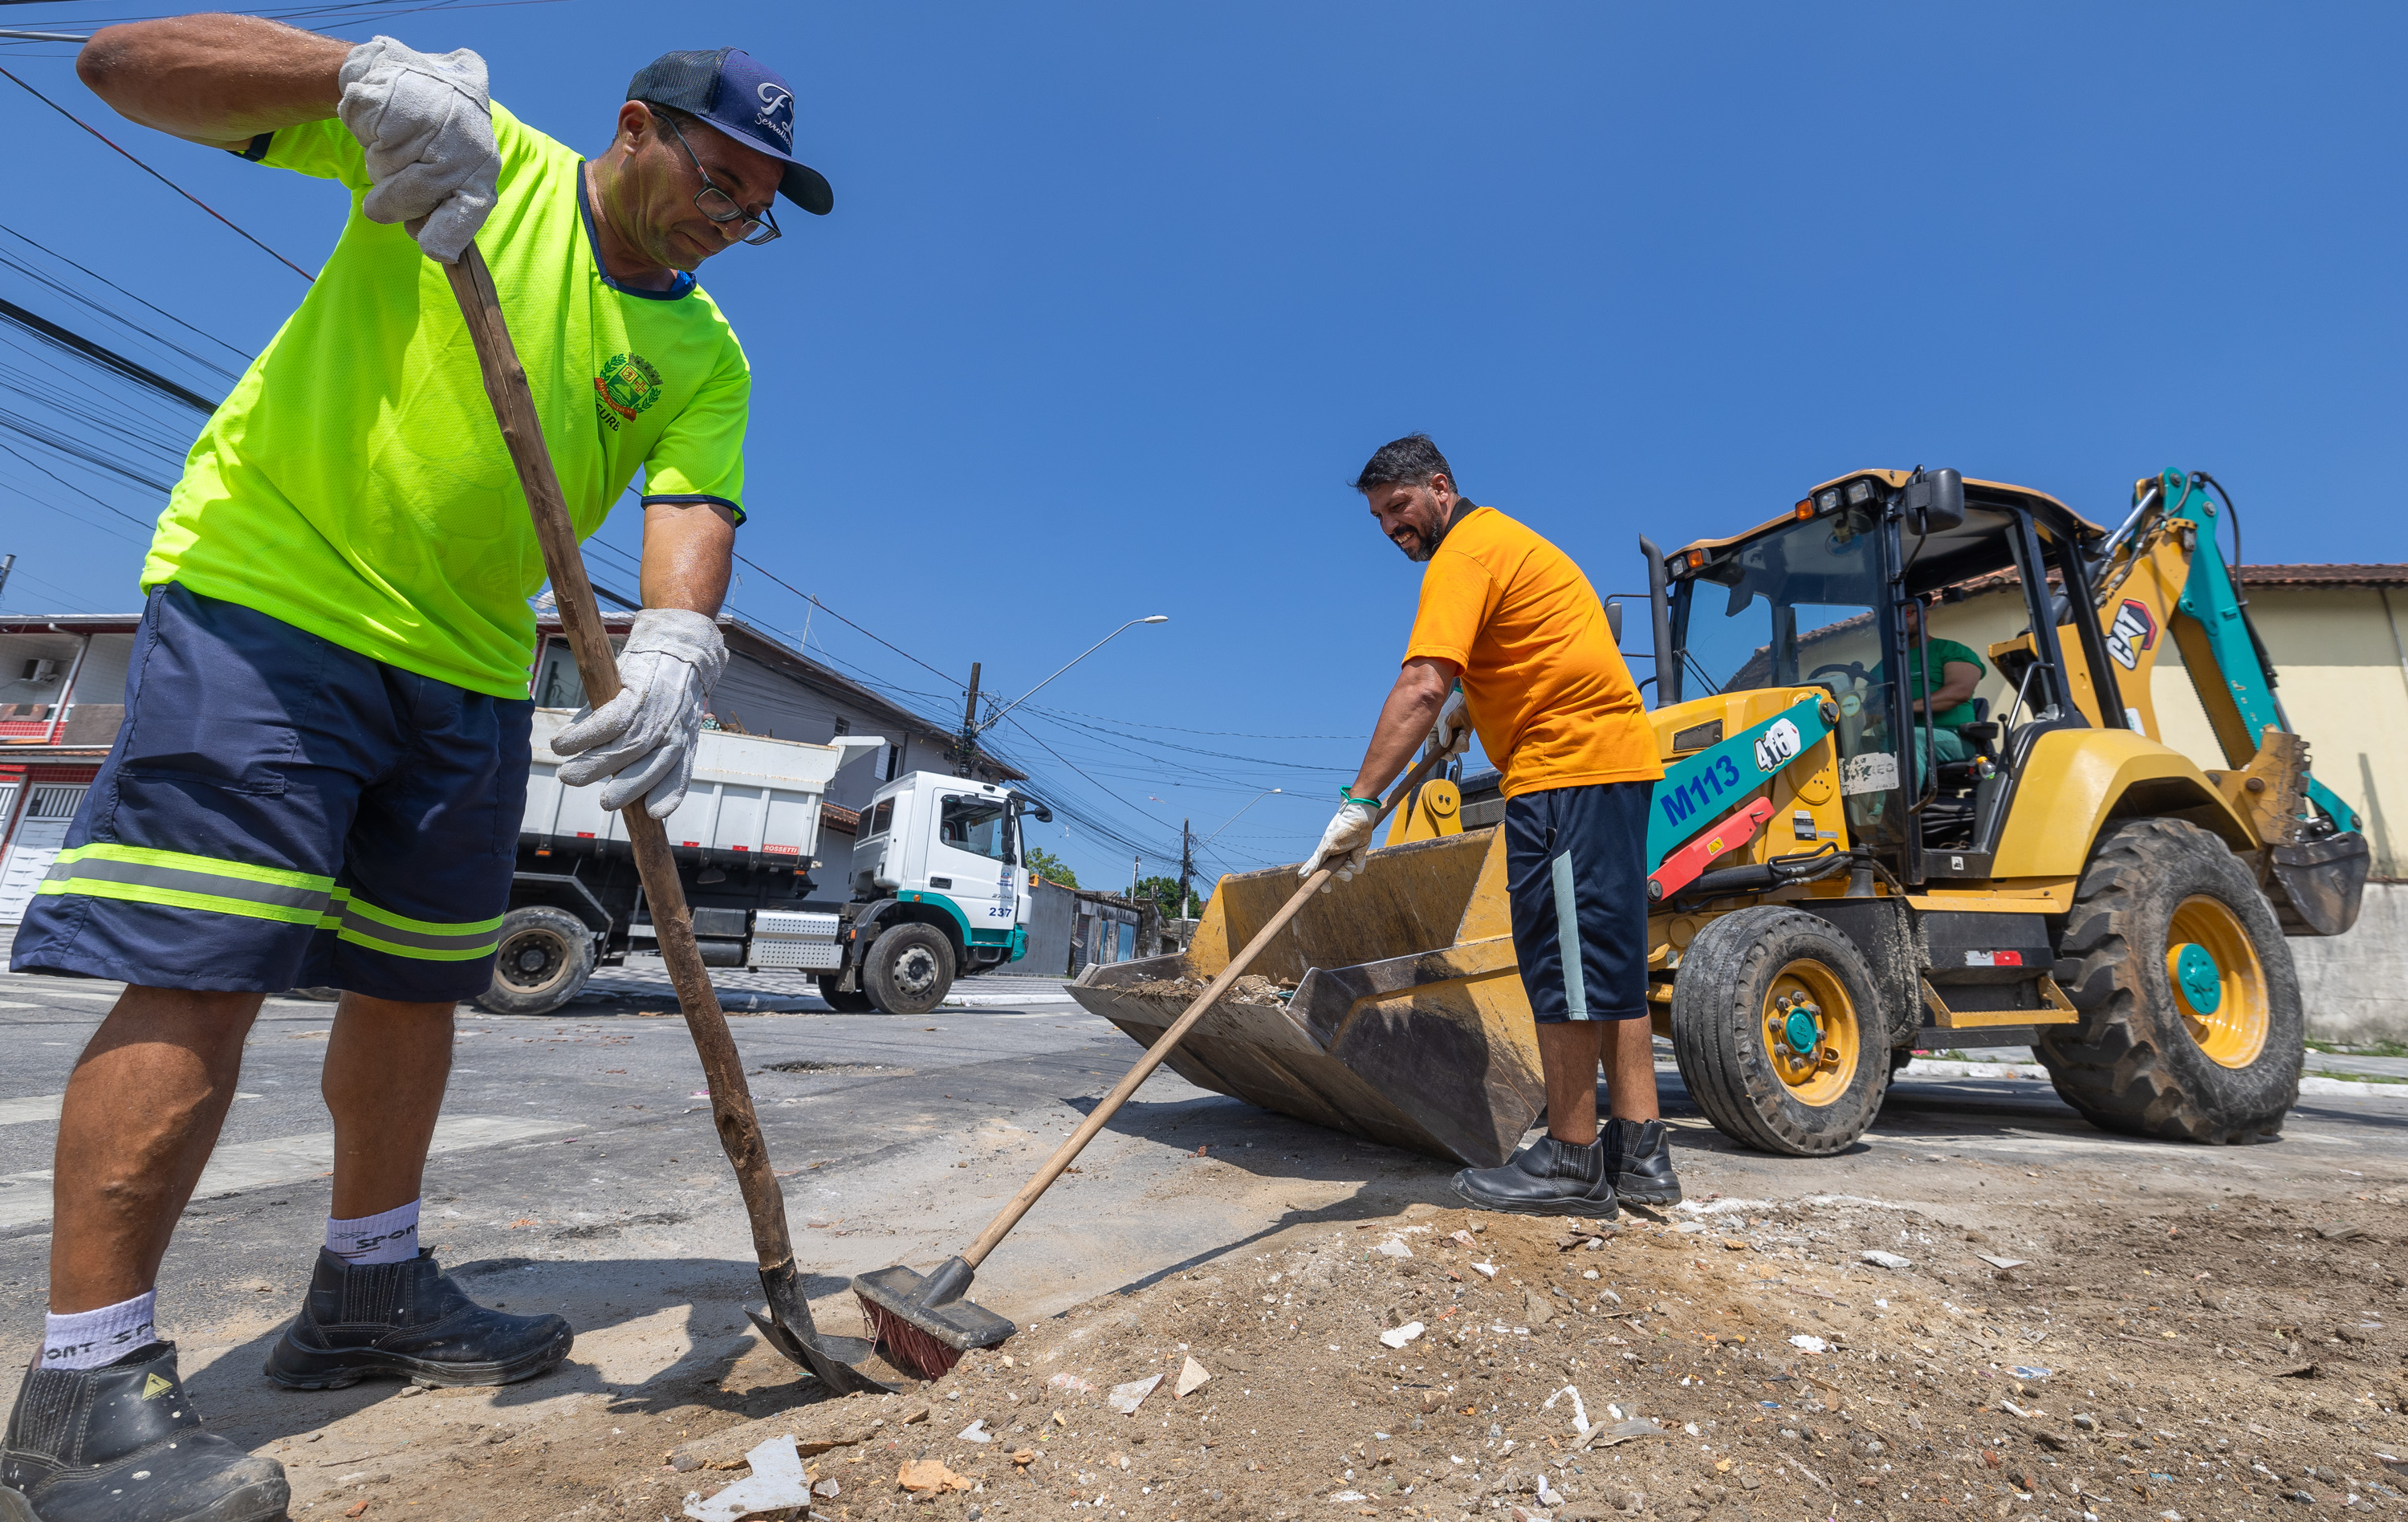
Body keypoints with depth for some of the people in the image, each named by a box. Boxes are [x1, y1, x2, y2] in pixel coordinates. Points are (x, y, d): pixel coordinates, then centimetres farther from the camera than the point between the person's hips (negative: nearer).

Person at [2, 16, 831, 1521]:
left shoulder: (705, 357, 6)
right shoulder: (474, 149, 0)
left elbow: (694, 513, -10)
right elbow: (125, 61, -2)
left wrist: (675, 648, -31)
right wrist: (365, 72, -21)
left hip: (468, 665, 5)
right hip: (265, 591, -4)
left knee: (416, 984, 9)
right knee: (200, 971, -10)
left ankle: (369, 1294, 25)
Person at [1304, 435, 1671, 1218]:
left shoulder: (1466, 553, -10)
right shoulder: (1505, 538, 23)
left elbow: (1421, 688, -24)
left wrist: (1359, 804, -27)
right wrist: (1470, 708, 27)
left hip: (1566, 764, -11)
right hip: (1617, 752, 11)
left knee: (1562, 959, -6)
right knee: (1608, 958, 10)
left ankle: (1570, 1162, 4)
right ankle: (1638, 1153, 17)